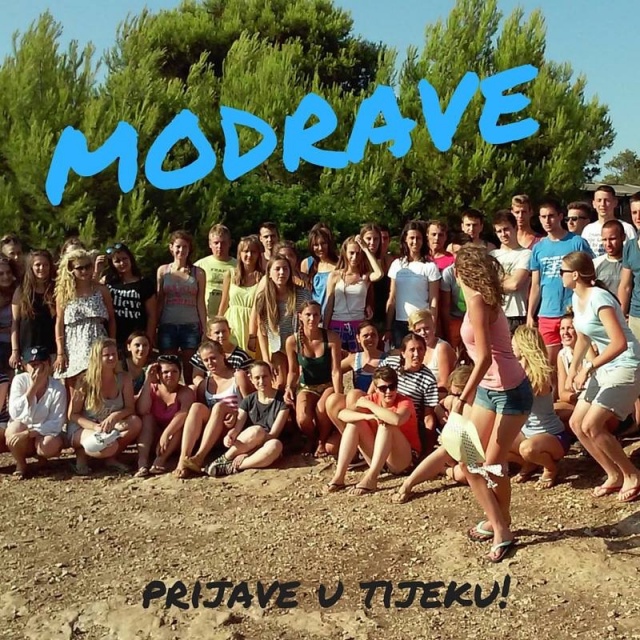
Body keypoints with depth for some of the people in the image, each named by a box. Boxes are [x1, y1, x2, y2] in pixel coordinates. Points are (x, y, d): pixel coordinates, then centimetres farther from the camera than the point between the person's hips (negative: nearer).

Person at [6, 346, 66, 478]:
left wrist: (29, 433, -32)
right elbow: (15, 414, -25)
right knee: (15, 427, -34)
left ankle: (39, 455, 7)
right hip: (21, 432, 0)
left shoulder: (58, 388, -17)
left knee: (51, 445, -33)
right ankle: (21, 464, -6)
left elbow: (57, 422, -21)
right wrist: (33, 387, -30)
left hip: (45, 432, 0)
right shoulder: (19, 380, -14)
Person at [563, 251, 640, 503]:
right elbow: (583, 338, 16)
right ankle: (615, 475, 18)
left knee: (591, 426, -15)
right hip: (605, 366, 9)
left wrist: (588, 368, -31)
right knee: (576, 423, 5)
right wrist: (573, 370, 8)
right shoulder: (577, 298, 4)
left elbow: (619, 343, -33)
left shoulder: (599, 298, -24)